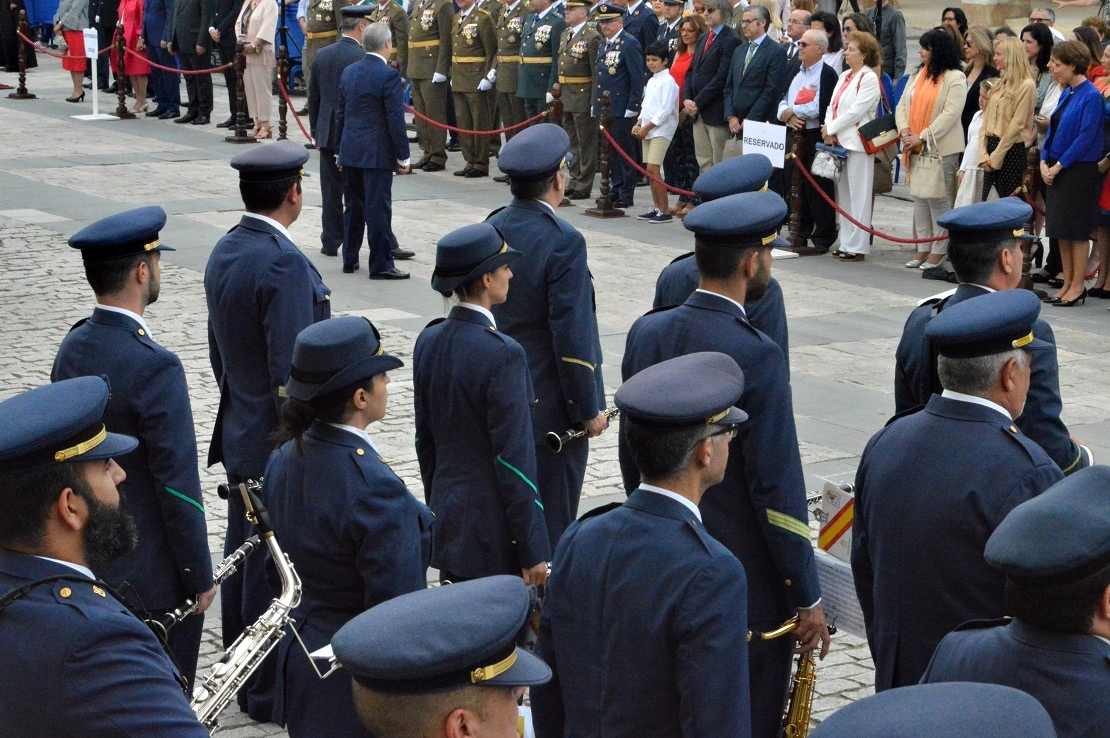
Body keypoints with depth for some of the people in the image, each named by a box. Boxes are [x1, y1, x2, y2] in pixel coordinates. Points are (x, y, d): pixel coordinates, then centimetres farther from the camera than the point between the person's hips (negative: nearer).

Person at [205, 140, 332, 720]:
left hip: (241, 438, 10)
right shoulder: (284, 264, -23)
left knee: (244, 558, 17)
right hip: (281, 449, -9)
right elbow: (292, 373, -24)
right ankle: (273, 690, 9)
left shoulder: (224, 253, 6)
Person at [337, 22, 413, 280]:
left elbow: (340, 114, 12)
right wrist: (403, 157, -8)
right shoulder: (388, 75, -14)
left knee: (353, 208, 15)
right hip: (377, 153, -7)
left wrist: (339, 151, 19)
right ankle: (380, 265, 1)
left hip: (350, 152, 7)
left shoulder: (349, 72, 7)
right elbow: (396, 120, -15)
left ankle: (350, 260, 21)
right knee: (378, 210, -2)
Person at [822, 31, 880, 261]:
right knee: (843, 195, 11)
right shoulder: (844, 76, 17)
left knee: (858, 196, -5)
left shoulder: (868, 79, -9)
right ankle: (846, 243, 16)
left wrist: (831, 128, -10)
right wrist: (828, 128, -2)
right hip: (839, 142, 9)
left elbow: (856, 112, -15)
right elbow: (833, 105, 15)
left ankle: (857, 247, -3)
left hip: (857, 143, -9)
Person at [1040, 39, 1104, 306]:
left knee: (1076, 229, -3)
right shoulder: (1066, 94, 12)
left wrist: (1058, 166, -17)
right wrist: (1044, 161, 2)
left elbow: (1086, 137, -18)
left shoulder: (1091, 96, -14)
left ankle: (1078, 286, 3)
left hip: (1079, 171, -8)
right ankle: (1067, 284, 18)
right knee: (1061, 230, 10)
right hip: (1056, 169, 8)